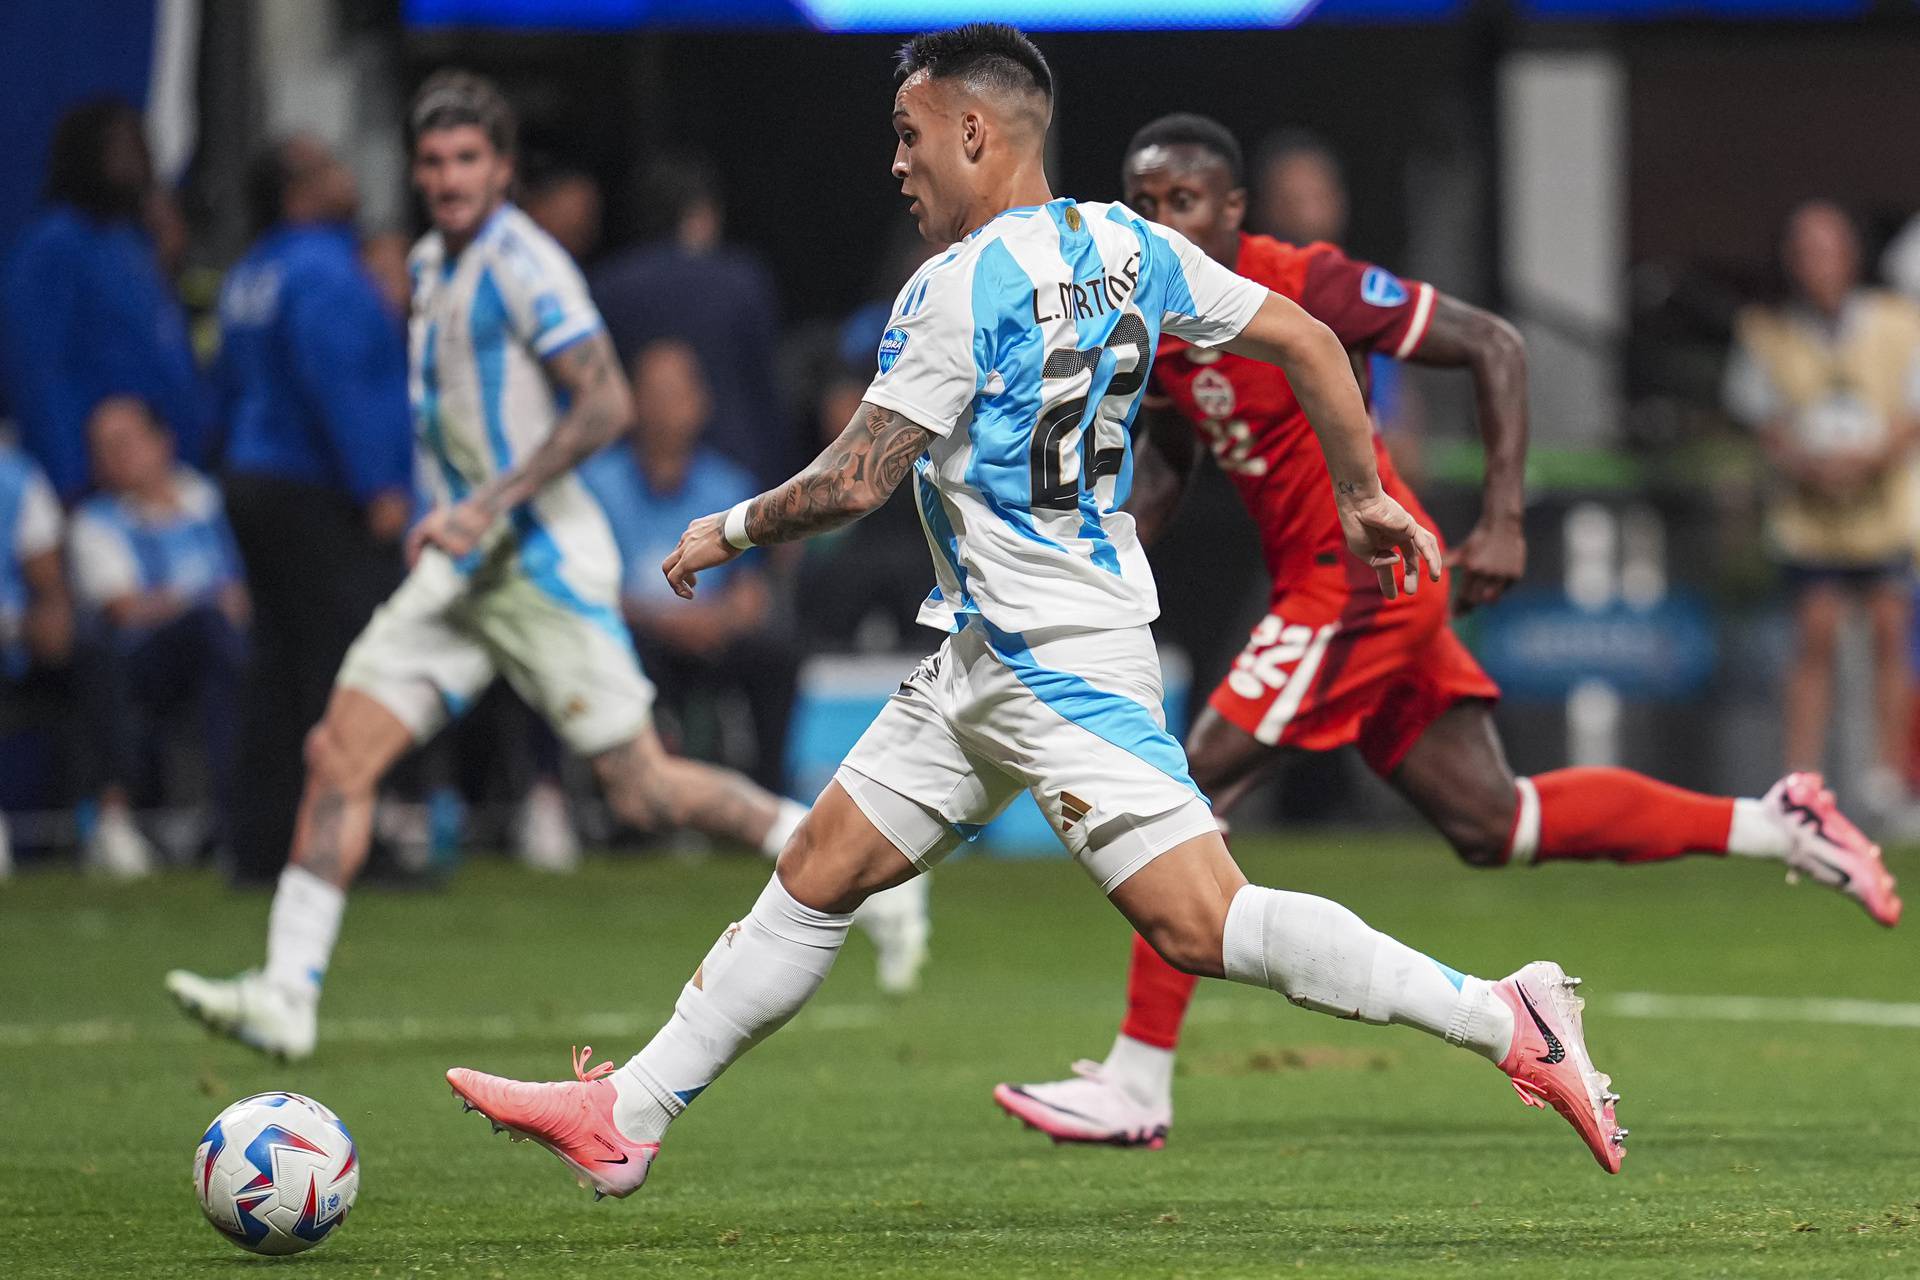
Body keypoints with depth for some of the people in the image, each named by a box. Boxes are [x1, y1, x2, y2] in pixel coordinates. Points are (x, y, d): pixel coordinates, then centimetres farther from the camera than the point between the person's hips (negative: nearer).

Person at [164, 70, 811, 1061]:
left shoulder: (521, 263, -12)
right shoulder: (431, 264, 15)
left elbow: (607, 405, -20)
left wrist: (491, 503, -23)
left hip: (544, 560, -8)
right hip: (464, 570, 8)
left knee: (641, 787, -7)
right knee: (340, 753, -5)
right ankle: (287, 996, -8)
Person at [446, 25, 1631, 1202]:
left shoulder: (963, 287, -16)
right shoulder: (1125, 244, 7)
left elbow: (853, 486, -14)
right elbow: (1309, 342, 8)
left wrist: (729, 533, 3)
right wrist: (1365, 496, 18)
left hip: (1057, 658, -10)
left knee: (1198, 924, -15)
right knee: (818, 875, 11)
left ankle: (1504, 1018, -16)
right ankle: (627, 1118, 16)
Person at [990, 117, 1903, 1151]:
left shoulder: (1306, 289, -17)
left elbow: (1493, 346, -13)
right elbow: (1167, 457, 22)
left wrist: (1502, 523, -17)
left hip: (1362, 577, -9)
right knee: (1491, 825, 13)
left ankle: (1136, 1084, -7)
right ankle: (1774, 825, 23)